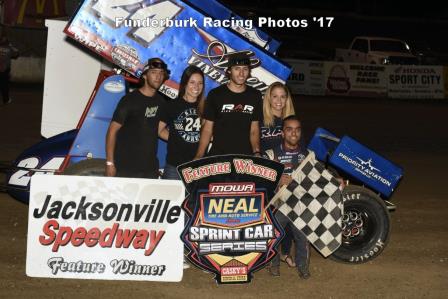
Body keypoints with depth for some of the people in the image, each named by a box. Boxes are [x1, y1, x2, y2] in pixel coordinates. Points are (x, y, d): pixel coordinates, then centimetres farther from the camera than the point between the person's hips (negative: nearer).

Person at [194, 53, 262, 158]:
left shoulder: (255, 96, 7)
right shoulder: (215, 95, 0)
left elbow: (254, 129, 8)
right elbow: (207, 128, 1)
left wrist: (256, 152, -8)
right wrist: (199, 156, -9)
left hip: (245, 157, 2)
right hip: (218, 156, -2)